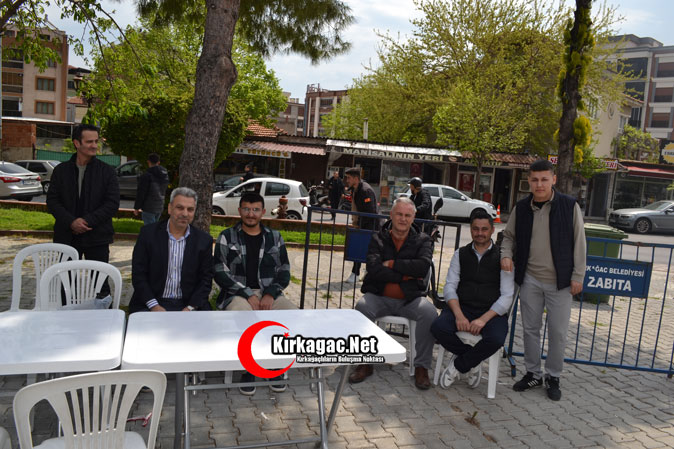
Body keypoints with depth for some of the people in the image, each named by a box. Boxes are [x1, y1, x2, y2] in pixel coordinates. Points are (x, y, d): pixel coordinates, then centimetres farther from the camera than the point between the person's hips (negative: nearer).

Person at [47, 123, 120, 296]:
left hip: (97, 237, -2)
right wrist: (71, 222, -14)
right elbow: (52, 201, 2)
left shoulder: (107, 171, 1)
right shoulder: (61, 170, 7)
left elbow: (113, 203, -6)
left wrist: (88, 221, -15)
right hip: (66, 237, 2)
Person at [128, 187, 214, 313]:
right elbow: (138, 274, 0)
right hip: (149, 303, -1)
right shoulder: (148, 233, 2)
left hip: (188, 304, 1)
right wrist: (154, 306, -10)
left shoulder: (204, 240, 4)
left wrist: (190, 307, -9)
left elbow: (205, 279, 5)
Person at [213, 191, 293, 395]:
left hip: (269, 294, 3)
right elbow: (220, 273, -2)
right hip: (237, 294, -2)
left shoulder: (274, 237, 13)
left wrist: (270, 294, -10)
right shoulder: (227, 237, 6)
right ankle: (248, 370, -11)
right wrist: (249, 295, -13)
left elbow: (284, 271, 9)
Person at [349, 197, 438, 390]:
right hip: (380, 297, 0)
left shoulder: (422, 240, 8)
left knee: (429, 313, -30)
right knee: (361, 307, -30)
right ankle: (364, 363, -13)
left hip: (410, 299, 0)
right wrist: (405, 275, -12)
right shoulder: (378, 239, 7)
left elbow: (423, 267, -13)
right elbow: (374, 269, -10)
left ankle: (421, 366, -12)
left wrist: (392, 264, -10)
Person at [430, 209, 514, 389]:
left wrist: (483, 320, -17)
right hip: (462, 307, 2)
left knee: (496, 339, -33)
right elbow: (450, 287, 3)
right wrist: (459, 315, -15)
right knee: (438, 327, -27)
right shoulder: (460, 254, 12)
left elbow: (507, 296, -3)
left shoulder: (502, 257, 4)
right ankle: (473, 360, -2)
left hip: (492, 312, -2)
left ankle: (458, 365, -5)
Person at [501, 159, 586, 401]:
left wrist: (578, 276, -4)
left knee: (558, 332, 6)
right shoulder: (521, 208, 2)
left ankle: (553, 377, 24)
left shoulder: (569, 206, -7)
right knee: (530, 328, 12)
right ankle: (533, 374, 28)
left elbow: (579, 242, -3)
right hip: (530, 279, 3)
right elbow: (509, 235, 14)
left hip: (559, 281, -3)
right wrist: (506, 254, -6)